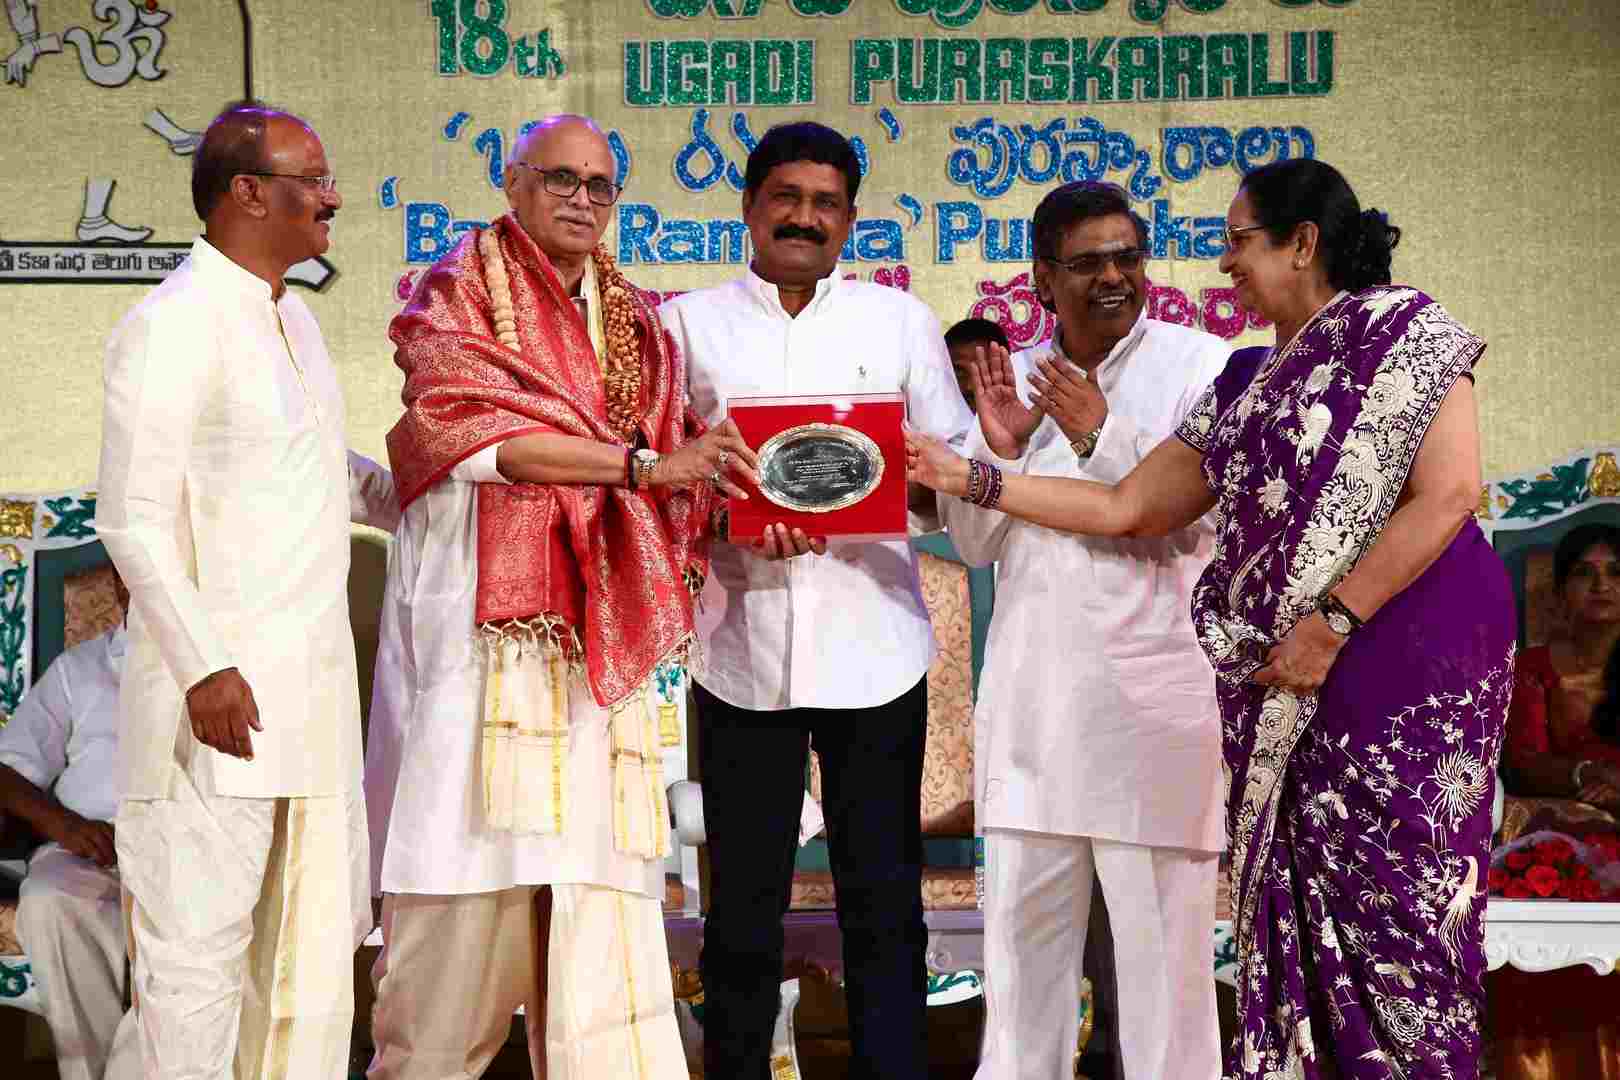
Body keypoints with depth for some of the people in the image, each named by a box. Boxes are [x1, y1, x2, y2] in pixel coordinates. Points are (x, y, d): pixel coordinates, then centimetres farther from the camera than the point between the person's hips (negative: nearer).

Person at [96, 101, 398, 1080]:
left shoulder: (292, 318, 15)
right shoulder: (173, 325, -12)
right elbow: (134, 518, -16)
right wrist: (203, 666, -21)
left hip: (313, 687, 9)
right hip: (223, 689, -9)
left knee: (321, 928, 13)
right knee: (201, 936, -2)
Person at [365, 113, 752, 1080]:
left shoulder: (633, 322, 20)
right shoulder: (458, 298, 5)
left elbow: (674, 472, 16)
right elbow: (474, 433, -12)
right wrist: (640, 462, -16)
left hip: (601, 630, 4)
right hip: (489, 619, -4)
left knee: (603, 889, -2)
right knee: (473, 893, -7)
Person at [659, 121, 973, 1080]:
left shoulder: (902, 322, 11)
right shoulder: (688, 324, 9)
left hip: (873, 644, 0)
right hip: (742, 646, 0)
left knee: (885, 902, 4)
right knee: (743, 907, 6)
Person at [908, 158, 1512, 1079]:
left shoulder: (1400, 329, -2)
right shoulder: (1247, 383, 18)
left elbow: (1450, 492, -12)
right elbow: (1127, 509, 18)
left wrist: (1331, 622, -15)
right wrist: (972, 478, 13)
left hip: (1409, 657, -7)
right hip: (1286, 686, 7)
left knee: (1393, 898, -5)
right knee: (1297, 900, 6)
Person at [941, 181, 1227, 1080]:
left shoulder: (1202, 367, -1)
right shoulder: (1016, 377, 12)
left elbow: (1192, 522, -9)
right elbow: (972, 542, 10)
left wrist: (1100, 437, -18)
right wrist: (1000, 452, -8)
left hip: (1151, 693, -4)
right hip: (1030, 695, 5)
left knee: (1160, 932, -1)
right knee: (1021, 926, 11)